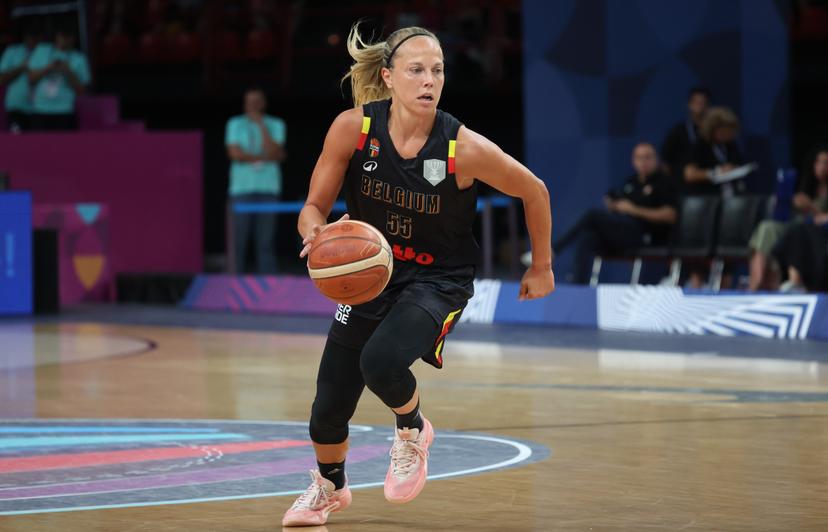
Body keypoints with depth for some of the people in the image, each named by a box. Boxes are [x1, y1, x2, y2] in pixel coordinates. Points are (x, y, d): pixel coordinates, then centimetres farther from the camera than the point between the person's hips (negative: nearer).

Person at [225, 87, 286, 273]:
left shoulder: (276, 125, 9)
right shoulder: (235, 124, 10)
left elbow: (273, 152, -6)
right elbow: (235, 154, -3)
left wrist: (261, 125, -5)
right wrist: (264, 158, -3)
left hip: (268, 189, 0)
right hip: (242, 188, 0)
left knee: (266, 240, -5)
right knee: (240, 239, -5)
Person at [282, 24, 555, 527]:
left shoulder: (464, 147, -23)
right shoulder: (353, 127, -17)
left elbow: (534, 191, -6)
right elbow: (315, 207, -8)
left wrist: (542, 267, 6)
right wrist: (315, 232, -32)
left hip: (437, 281, -3)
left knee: (381, 361, -32)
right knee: (330, 407, 7)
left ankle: (413, 430, 5)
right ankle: (329, 486, 43)